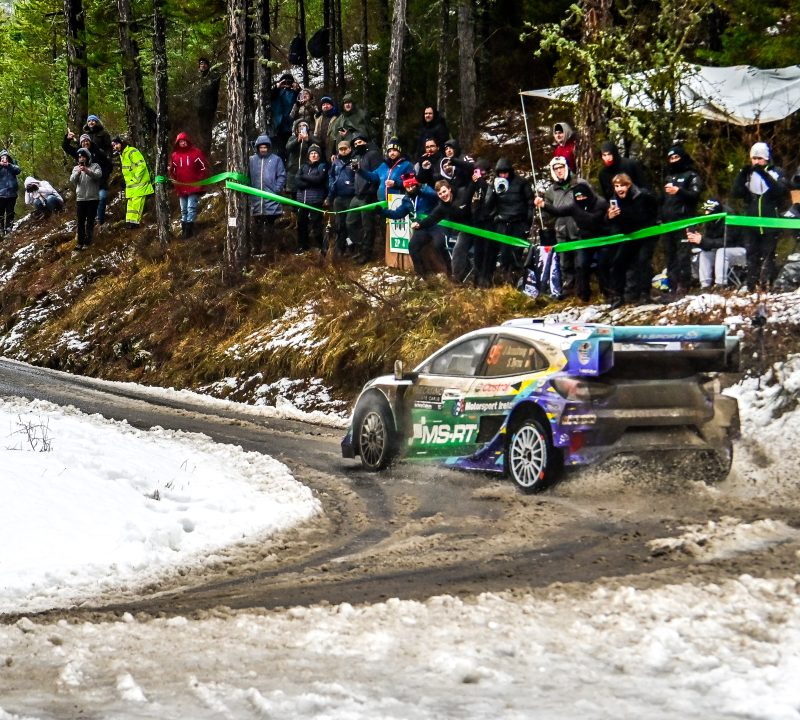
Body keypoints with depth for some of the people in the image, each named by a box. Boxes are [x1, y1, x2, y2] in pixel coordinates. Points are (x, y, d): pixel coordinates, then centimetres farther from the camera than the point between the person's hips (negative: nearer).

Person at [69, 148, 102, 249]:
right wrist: (78, 172, -25)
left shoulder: (95, 166, 1)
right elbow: (72, 181, -5)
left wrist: (87, 171, -35)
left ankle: (87, 242, 4)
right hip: (80, 199, 3)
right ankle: (80, 242, 9)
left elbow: (98, 175, -18)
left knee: (90, 221, 0)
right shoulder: (76, 168, 10)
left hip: (93, 199, -3)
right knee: (80, 222, 4)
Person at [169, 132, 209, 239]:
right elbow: (172, 170, 18)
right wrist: (173, 179, 2)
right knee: (183, 210, 11)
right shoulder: (175, 155, 8)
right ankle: (184, 229, 18)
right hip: (181, 188, 5)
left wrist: (201, 180, -6)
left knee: (191, 208, -12)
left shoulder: (196, 152, -2)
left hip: (194, 187, -5)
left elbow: (204, 166, -1)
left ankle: (188, 229, -13)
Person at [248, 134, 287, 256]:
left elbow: (282, 176, 0)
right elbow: (247, 176, 13)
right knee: (257, 225, 6)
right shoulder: (252, 160, 9)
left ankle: (266, 247, 2)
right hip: (256, 199, 3)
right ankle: (256, 248, 11)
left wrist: (277, 190, -9)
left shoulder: (276, 159, 2)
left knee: (269, 224, -1)